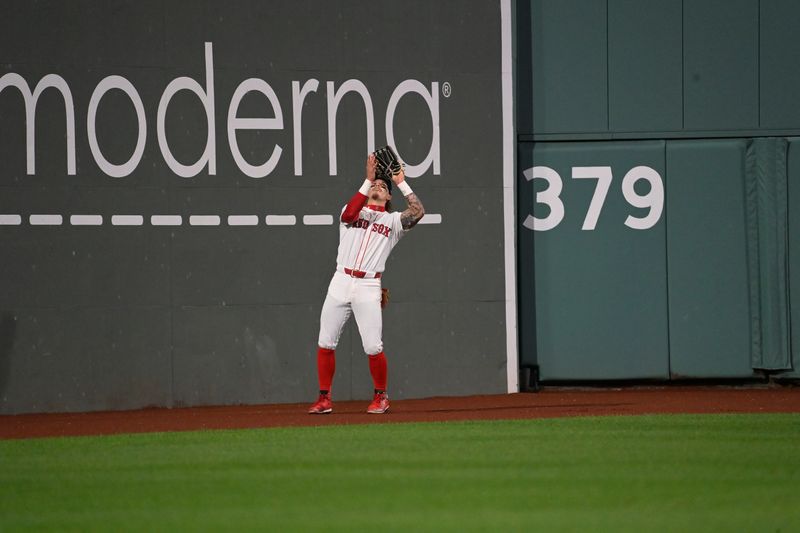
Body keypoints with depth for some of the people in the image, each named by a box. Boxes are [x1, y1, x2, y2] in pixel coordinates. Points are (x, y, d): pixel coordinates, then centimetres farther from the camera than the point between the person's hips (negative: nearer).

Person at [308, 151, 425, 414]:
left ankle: (381, 397, 10)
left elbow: (418, 212, -5)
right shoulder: (354, 210, 14)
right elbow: (348, 214, -11)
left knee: (373, 347, -9)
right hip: (341, 283, 2)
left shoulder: (392, 220, 13)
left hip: (368, 288, -1)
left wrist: (402, 183, 2)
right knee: (325, 343, -2)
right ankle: (324, 399, 6)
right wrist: (367, 179, -12)